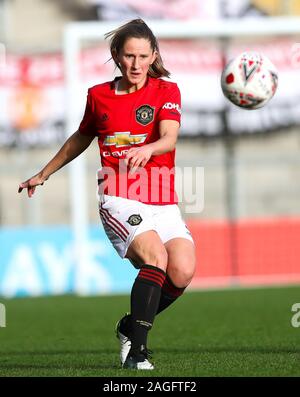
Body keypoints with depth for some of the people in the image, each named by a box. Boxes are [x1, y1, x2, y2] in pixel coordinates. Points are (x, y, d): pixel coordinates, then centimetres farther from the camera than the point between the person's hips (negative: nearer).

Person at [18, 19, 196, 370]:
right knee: (155, 255, -29)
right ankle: (136, 351, -28)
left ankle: (131, 327, 9)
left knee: (182, 273, -19)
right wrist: (43, 174, 38)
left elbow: (169, 137, -16)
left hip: (163, 205, 1)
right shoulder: (99, 95, 9)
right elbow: (80, 139, 28)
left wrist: (146, 149, -39)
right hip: (119, 201, -1)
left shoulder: (166, 91, 3)